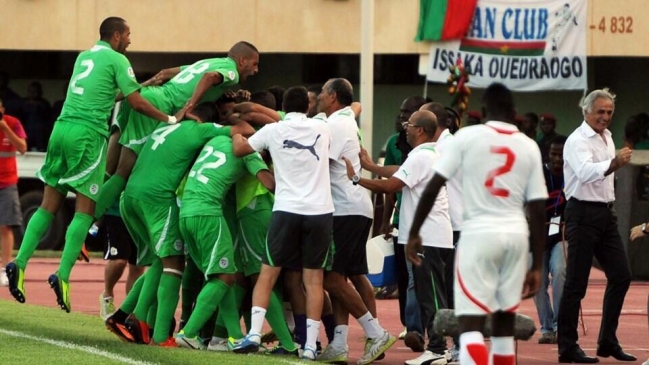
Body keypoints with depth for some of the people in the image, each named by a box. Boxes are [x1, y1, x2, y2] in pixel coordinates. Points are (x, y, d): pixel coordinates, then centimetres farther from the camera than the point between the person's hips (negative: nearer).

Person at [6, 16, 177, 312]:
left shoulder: (84, 57, 22)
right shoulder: (117, 60, 0)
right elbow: (136, 102, -5)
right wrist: (169, 119, 3)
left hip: (62, 127, 7)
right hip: (88, 134, -7)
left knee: (49, 206, 9)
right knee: (85, 210, -6)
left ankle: (20, 263, -2)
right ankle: (63, 275, -15)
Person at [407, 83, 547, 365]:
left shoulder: (467, 136, -2)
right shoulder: (529, 147, 7)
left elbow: (433, 187, -6)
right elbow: (537, 209, 6)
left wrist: (414, 233, 4)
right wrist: (536, 266, 10)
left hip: (479, 233, -4)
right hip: (516, 235, 4)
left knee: (470, 324, -6)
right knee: (504, 321, 17)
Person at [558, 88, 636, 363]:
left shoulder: (607, 137, 15)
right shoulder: (577, 141, -13)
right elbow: (585, 172, -31)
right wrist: (614, 163, -46)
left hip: (605, 214, 9)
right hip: (583, 213, -9)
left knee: (620, 276, 5)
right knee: (576, 282, -6)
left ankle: (608, 341, 13)